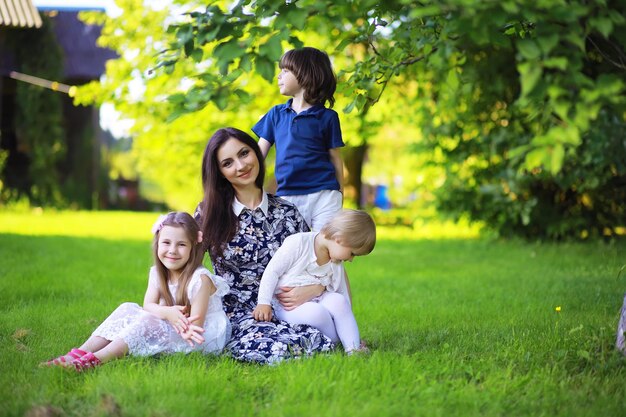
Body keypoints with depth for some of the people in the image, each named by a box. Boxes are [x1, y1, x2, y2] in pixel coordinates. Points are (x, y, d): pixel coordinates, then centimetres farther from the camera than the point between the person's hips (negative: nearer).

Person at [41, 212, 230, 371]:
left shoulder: (200, 279, -21)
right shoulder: (158, 273, 1)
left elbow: (195, 324, -22)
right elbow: (148, 305, -11)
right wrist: (167, 313, -32)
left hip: (199, 337, -7)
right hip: (169, 326, 7)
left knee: (148, 321, -29)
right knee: (128, 309, -11)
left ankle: (96, 359, -42)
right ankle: (81, 353, -25)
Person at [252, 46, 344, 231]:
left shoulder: (327, 117, 2)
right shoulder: (276, 114, 11)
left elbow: (335, 158, 5)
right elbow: (258, 154, 10)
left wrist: (340, 197, 5)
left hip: (324, 195, -3)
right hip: (287, 196, 3)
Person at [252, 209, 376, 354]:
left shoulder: (336, 264, 7)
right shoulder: (298, 243, -14)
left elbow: (341, 291, 12)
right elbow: (272, 272, -12)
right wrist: (263, 303, -17)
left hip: (316, 302, 6)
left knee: (338, 300, -26)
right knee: (316, 312, -36)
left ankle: (353, 348, -22)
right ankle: (336, 342, -13)